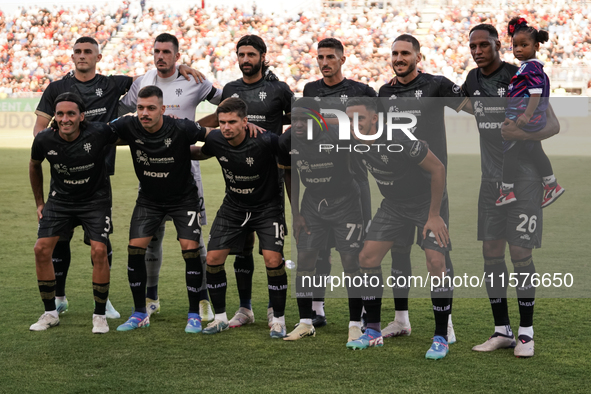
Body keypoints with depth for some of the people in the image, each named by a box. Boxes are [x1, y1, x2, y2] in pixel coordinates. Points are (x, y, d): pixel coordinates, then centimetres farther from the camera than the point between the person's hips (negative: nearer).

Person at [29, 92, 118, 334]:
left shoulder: (98, 133, -24)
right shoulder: (44, 140, -16)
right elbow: (34, 166, 7)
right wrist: (39, 202, 12)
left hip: (95, 199, -2)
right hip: (59, 199, 3)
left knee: (99, 251, -17)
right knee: (42, 249, -8)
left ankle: (99, 315, 1)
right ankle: (50, 313, 9)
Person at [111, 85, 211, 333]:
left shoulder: (180, 129, -24)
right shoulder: (129, 126, -17)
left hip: (183, 198, -3)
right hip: (148, 199, 3)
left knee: (190, 248, -14)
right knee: (134, 248, -8)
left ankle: (194, 315, 0)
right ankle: (140, 314, 7)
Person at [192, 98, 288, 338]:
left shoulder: (264, 142, -27)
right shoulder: (215, 140, -13)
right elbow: (201, 153, 11)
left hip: (267, 207, -4)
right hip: (233, 207, 4)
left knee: (273, 260, -18)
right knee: (213, 259, -3)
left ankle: (278, 320, 1)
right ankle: (220, 318, 16)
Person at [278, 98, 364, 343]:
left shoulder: (336, 138, -26)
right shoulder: (287, 141, -10)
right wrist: (296, 213, 7)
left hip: (344, 201, -4)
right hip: (313, 201, 4)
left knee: (351, 261, -7)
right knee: (304, 258, 0)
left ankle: (355, 324, 4)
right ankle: (305, 323, 11)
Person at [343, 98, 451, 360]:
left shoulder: (400, 142, -30)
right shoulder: (357, 145, -10)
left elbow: (438, 169, -22)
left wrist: (434, 215, -19)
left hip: (425, 203, -6)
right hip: (392, 205, 6)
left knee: (436, 262, -20)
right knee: (367, 259, -2)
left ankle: (441, 338, -8)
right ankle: (373, 332, 12)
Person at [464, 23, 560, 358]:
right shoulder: (473, 81, 7)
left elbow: (553, 125, -12)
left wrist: (523, 133, -30)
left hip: (524, 178, -6)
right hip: (492, 179, 6)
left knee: (520, 254, -7)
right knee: (491, 252, 5)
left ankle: (526, 332, 5)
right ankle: (502, 330, 15)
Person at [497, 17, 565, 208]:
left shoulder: (531, 67, -18)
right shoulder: (527, 66, 13)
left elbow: (536, 92, -27)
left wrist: (527, 115, -33)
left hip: (523, 122, -10)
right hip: (532, 121, 10)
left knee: (509, 153, -1)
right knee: (536, 152, 17)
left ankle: (506, 191, 7)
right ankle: (552, 185, 24)